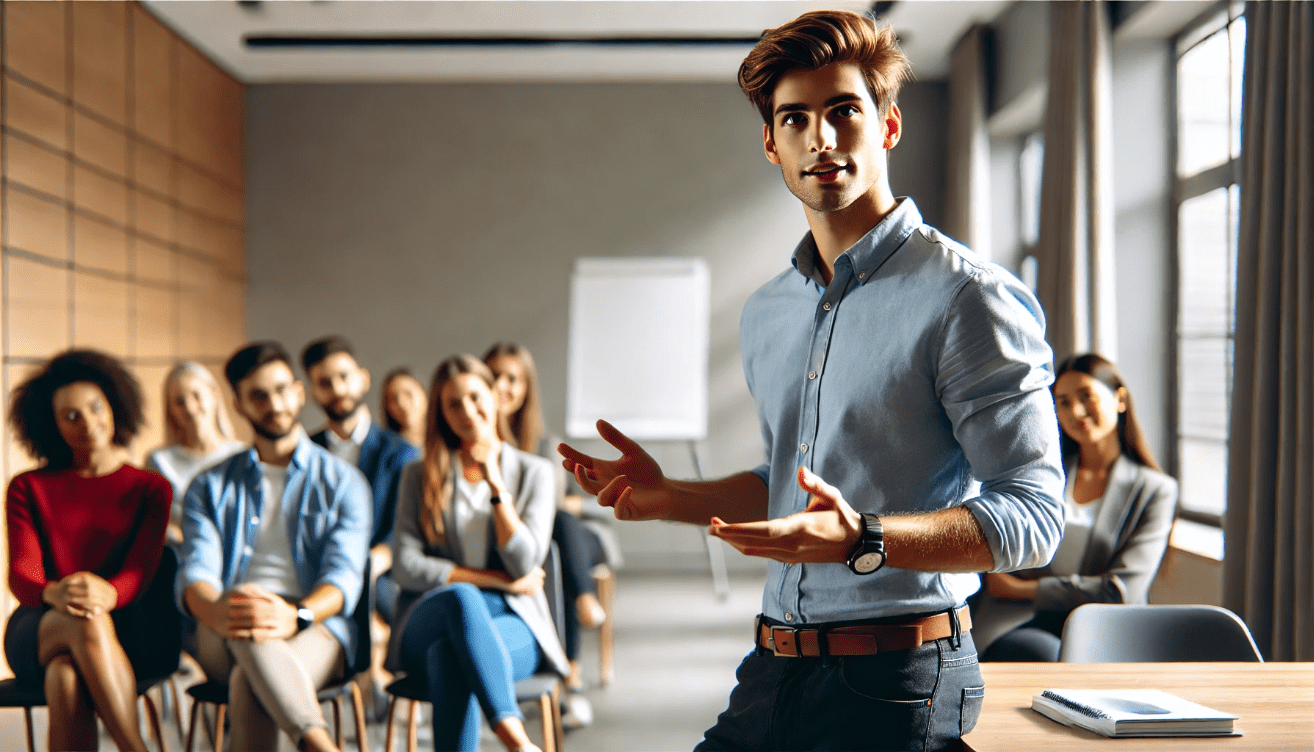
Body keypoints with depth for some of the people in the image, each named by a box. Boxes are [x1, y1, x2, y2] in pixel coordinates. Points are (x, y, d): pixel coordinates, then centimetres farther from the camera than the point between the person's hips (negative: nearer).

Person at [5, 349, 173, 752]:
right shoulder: (28, 488, 14)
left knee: (65, 674, -36)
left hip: (127, 632, 0)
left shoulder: (151, 488, 11)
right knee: (86, 623, -38)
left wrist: (106, 593, -32)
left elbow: (140, 571, -5)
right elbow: (20, 573, -1)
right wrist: (54, 594, -28)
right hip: (38, 632, 0)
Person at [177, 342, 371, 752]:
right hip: (224, 642, 1)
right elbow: (196, 573, 2)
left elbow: (344, 576, -3)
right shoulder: (211, 486, 20)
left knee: (248, 684, -38)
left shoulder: (343, 482, 14)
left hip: (315, 628, -1)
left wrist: (295, 615, -28)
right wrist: (218, 612, -26)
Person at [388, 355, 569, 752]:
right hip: (431, 621, 1)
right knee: (460, 597, -39)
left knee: (450, 655, -38)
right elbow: (405, 566, 2)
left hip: (512, 624, 0)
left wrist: (495, 485, -8)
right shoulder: (420, 476, 15)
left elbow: (525, 565, -2)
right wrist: (493, 579, -5)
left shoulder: (534, 472, 11)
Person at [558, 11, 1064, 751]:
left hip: (897, 686, -6)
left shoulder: (967, 296, -11)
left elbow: (1033, 515, -16)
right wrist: (669, 496, 12)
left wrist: (864, 540, -29)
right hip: (774, 673, 7)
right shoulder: (766, 315, 14)